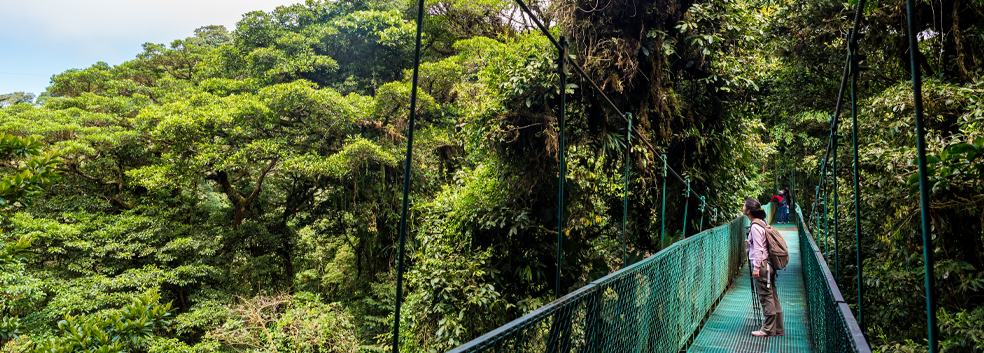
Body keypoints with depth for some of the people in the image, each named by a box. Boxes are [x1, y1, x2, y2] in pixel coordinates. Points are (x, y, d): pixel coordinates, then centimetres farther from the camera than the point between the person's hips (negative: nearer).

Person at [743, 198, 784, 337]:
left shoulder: (755, 226, -16)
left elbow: (758, 249, -19)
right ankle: (777, 328, 20)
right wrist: (750, 243, 13)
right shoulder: (761, 223, 12)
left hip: (761, 264, -10)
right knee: (772, 296, 13)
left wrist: (756, 268, -17)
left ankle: (768, 329, 6)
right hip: (768, 264, 10)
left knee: (766, 297, -2)